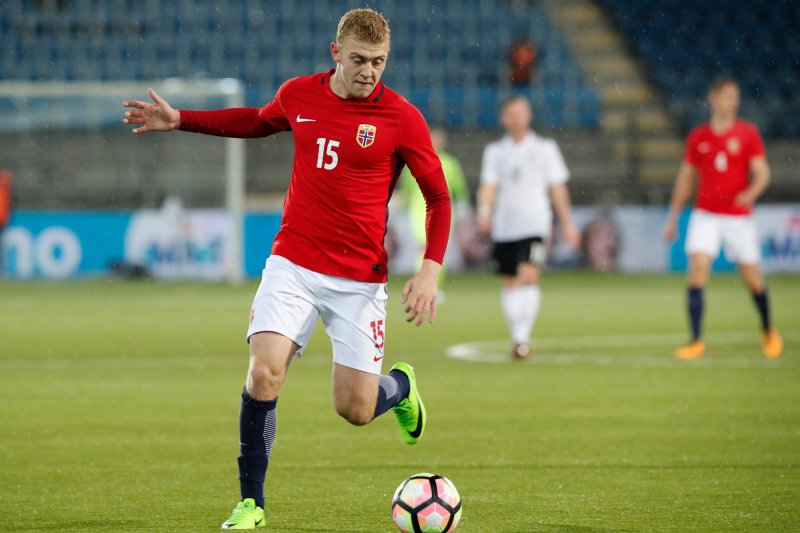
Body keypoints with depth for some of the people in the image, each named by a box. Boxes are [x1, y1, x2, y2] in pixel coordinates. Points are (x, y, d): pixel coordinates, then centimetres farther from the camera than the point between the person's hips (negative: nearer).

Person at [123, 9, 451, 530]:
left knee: (355, 410, -1)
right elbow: (259, 121, 26)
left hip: (360, 279, -2)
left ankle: (400, 385, 37)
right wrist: (179, 120, 22)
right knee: (264, 373, -18)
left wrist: (431, 270, -12)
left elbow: (439, 196, -1)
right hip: (293, 264, 2)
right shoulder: (298, 95, 2)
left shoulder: (402, 118, -8)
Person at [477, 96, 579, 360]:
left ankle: (523, 338, -22)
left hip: (534, 223, -3)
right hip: (504, 227, 3)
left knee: (529, 277, -19)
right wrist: (484, 212, -16)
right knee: (510, 283, 7)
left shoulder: (544, 148, 7)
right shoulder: (495, 151, 10)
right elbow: (488, 186, 2)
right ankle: (516, 338, 18)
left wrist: (567, 223, 9)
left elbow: (557, 187, 9)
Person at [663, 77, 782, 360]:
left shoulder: (747, 133, -1)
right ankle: (696, 342, -14)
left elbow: (762, 173, -5)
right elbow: (685, 177, 13)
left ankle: (768, 331, 31)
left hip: (739, 216, -1)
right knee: (697, 268, -15)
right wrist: (673, 217, 12)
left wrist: (751, 193, -26)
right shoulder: (698, 136, 5)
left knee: (752, 277, 5)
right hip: (705, 214, 1)